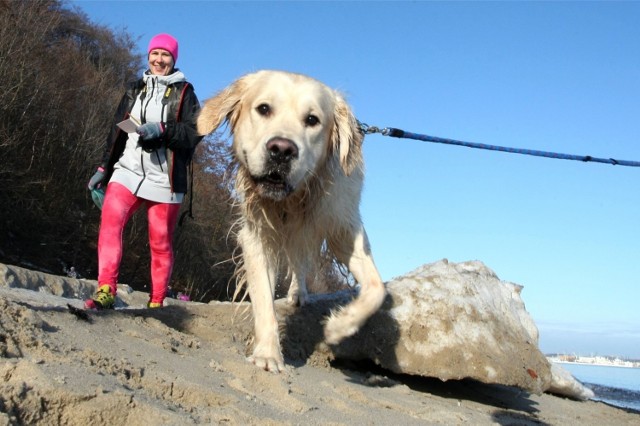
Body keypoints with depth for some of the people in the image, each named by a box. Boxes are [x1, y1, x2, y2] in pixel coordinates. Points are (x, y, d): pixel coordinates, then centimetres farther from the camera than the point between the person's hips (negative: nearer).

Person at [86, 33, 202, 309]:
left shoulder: (184, 92, 5)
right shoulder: (135, 89, 17)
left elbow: (195, 132, -6)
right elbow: (117, 131, 20)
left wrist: (162, 130, -21)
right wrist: (104, 168, 16)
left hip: (164, 177, -2)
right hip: (128, 170, 3)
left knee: (160, 243, 1)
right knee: (110, 221, -21)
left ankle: (156, 302, 13)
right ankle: (106, 292, -24)